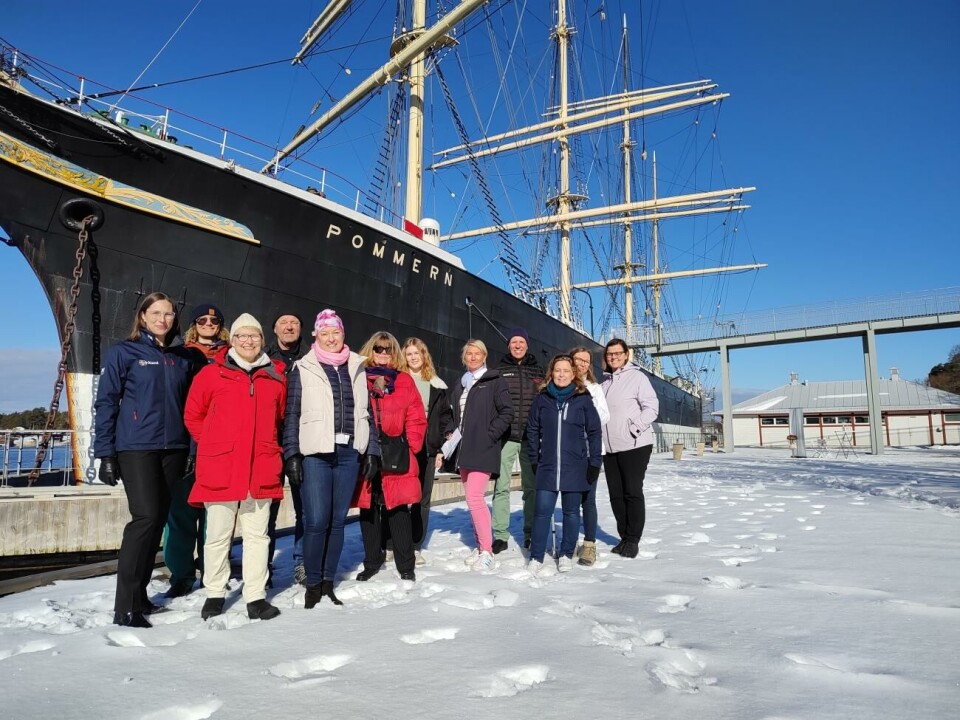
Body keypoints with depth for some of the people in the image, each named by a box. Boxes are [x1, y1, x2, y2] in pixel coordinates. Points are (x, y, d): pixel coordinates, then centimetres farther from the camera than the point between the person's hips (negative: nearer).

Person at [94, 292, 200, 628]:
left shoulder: (185, 357, 12)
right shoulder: (124, 352, 1)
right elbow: (106, 402, -1)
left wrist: (194, 449, 7)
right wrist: (105, 454, -7)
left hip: (174, 449, 5)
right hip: (136, 448, -4)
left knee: (158, 520, 8)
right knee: (146, 517, -14)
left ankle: (138, 593, 21)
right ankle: (126, 607, -7)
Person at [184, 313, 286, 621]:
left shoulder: (276, 376, 9)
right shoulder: (212, 373, 2)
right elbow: (193, 416, 8)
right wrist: (214, 445, 4)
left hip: (262, 469, 2)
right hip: (219, 469, -2)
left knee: (257, 535, 7)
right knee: (218, 535, 7)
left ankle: (256, 598, 15)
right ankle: (214, 595, 24)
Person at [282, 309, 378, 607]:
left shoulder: (356, 368, 13)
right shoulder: (302, 369, 4)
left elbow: (366, 413, 14)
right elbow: (292, 415, 1)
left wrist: (372, 451, 9)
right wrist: (291, 454, -6)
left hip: (348, 454, 3)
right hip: (314, 455, -3)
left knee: (337, 521, 8)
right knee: (316, 521, -7)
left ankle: (328, 583, 20)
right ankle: (312, 585, 8)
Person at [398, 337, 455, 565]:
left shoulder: (437, 386, 12)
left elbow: (445, 417, 13)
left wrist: (442, 448, 6)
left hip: (427, 449, 3)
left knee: (422, 498, 7)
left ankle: (415, 546, 16)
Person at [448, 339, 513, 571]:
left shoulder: (495, 381, -2)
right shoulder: (461, 385, 18)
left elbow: (507, 412, -8)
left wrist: (490, 435, -13)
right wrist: (455, 434, 9)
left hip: (484, 450, -7)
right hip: (464, 450, 7)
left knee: (474, 497, -15)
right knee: (472, 498, 10)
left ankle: (487, 552, -9)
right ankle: (481, 546, 21)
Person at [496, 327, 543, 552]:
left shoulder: (538, 371, 11)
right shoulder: (499, 370, 6)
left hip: (531, 437, 2)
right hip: (505, 436, -1)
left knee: (532, 487, 8)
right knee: (501, 486, -3)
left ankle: (531, 533, 20)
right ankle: (500, 535, 5)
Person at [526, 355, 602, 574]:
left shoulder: (583, 399, 0)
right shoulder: (542, 399, 4)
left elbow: (594, 432, 1)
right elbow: (532, 431, 8)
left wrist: (594, 463, -3)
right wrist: (534, 460, 4)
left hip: (575, 467, -1)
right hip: (547, 466, 1)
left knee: (571, 512, 9)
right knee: (542, 511, -2)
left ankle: (566, 555, 23)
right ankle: (536, 557, 8)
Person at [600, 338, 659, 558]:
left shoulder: (636, 376, -4)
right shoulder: (604, 381, 14)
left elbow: (652, 407, -9)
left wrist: (636, 428, -19)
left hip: (635, 446, -6)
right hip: (610, 448, 6)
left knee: (633, 493, -2)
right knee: (616, 495, 9)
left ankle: (633, 540, 7)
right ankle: (624, 537, 21)